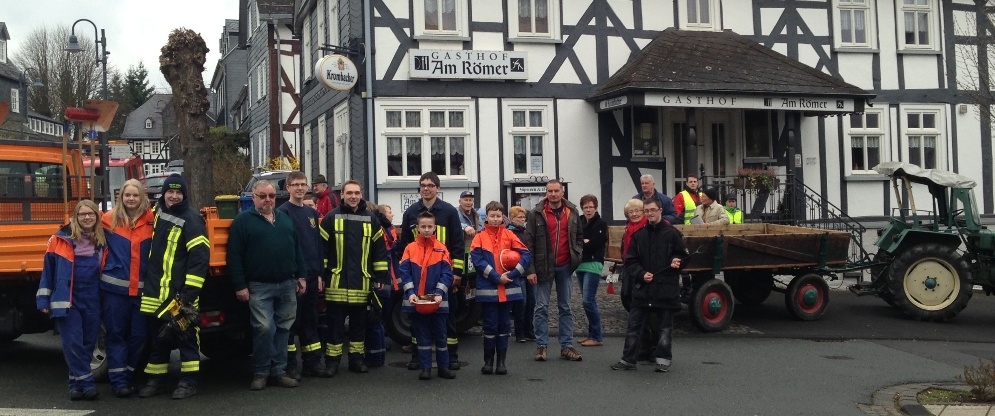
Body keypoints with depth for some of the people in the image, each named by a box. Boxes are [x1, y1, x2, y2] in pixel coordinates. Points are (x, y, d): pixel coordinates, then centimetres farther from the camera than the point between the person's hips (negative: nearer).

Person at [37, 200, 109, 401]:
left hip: (92, 302, 3)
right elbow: (49, 268, -1)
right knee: (73, 343, -8)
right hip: (67, 301, -3)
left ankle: (76, 382, 18)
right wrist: (44, 299, -4)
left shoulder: (102, 241, 8)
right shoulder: (63, 238, -2)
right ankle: (87, 383, -4)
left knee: (88, 343, 6)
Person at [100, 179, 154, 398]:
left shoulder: (151, 220, 3)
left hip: (142, 287, 1)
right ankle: (118, 380, 6)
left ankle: (128, 376, 19)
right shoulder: (109, 219, 1)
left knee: (138, 334, 6)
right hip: (114, 287, -1)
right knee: (115, 333, 1)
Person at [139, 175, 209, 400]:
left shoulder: (191, 220, -11)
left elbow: (200, 259, -16)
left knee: (185, 336, 1)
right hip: (154, 291, 7)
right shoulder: (156, 212, 10)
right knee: (157, 336, 14)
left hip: (179, 293, -7)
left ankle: (188, 381, 8)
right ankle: (156, 379, 24)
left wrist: (189, 293, -20)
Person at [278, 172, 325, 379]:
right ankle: (290, 365, 4)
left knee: (311, 320, 11)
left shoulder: (312, 213, 15)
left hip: (311, 276, 7)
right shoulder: (283, 212, -6)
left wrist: (319, 273, 11)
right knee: (291, 321, -2)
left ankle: (312, 363, 17)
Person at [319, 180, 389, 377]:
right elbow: (321, 248, 1)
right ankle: (332, 361, 9)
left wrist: (381, 277, 5)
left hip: (361, 284, 2)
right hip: (336, 282, -2)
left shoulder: (371, 219, 7)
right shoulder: (331, 218, 0)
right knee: (335, 323, 2)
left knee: (359, 322, 10)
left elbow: (380, 250, 9)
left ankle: (356, 358, 20)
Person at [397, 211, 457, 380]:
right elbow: (404, 272, -3)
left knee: (440, 335, 7)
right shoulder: (410, 249, 2)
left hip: (438, 301, 0)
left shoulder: (442, 249, 0)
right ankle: (425, 368, 15)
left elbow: (447, 273, -4)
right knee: (422, 335, 8)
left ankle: (443, 367, 17)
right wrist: (410, 293, -15)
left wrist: (439, 293, -16)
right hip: (416, 301, 0)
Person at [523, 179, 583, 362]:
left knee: (566, 307, 8)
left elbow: (579, 237, 18)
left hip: (565, 266, 3)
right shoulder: (536, 214, -4)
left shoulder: (572, 213, 5)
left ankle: (567, 346, 14)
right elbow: (528, 242, -5)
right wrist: (530, 269, -10)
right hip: (544, 266, -3)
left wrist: (576, 253, 0)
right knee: (542, 307, 2)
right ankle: (541, 346, 9)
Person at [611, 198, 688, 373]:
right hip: (642, 287, 3)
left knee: (666, 326, 6)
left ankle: (663, 359, 16)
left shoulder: (672, 233, 0)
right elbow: (630, 261, 7)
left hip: (666, 287, -2)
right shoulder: (638, 235, 8)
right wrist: (641, 274, -9)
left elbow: (683, 255, 7)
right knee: (634, 324, 4)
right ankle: (628, 359, 11)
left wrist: (677, 261, -15)